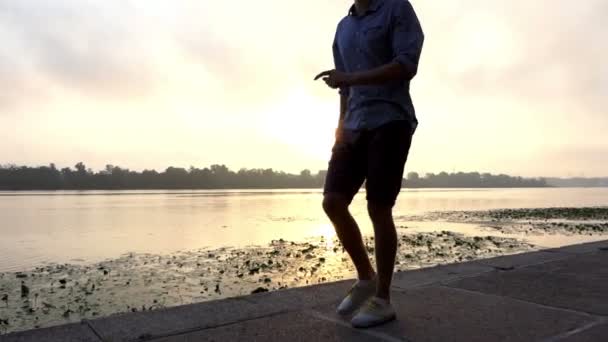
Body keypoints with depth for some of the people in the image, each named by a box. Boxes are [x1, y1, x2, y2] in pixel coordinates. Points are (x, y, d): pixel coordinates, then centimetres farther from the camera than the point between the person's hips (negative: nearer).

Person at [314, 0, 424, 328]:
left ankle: (383, 300, 6)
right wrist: (341, 129, 13)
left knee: (378, 209, -8)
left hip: (391, 122, -6)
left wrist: (349, 77, -16)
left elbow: (407, 66, -11)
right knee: (333, 202, -5)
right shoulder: (343, 28, 22)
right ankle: (365, 277, 15)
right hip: (356, 127, 6)